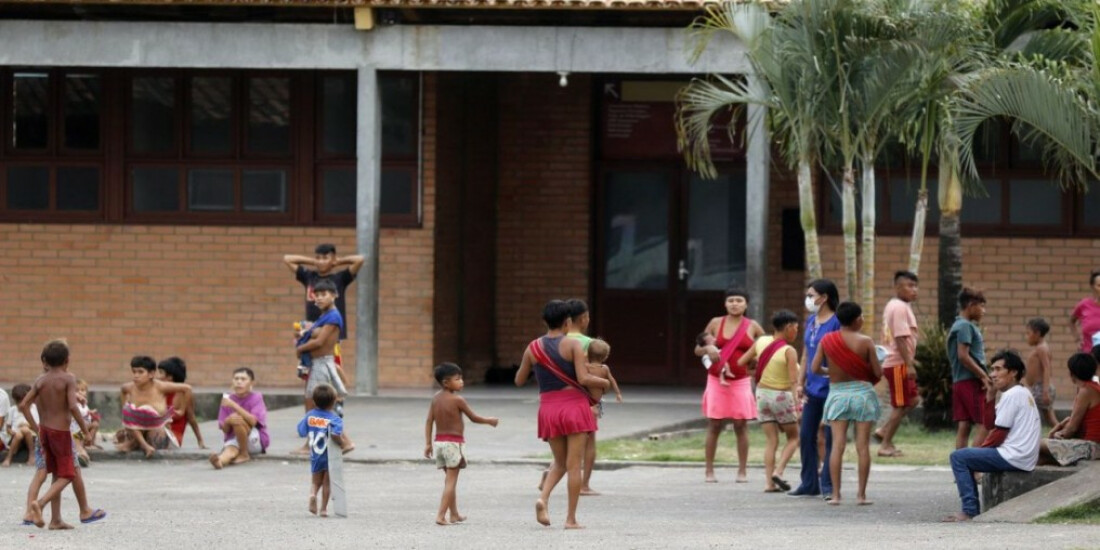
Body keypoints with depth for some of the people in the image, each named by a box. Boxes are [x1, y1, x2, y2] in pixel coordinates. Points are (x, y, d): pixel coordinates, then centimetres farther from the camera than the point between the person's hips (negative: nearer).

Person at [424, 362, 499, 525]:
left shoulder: (436, 398, 5)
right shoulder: (457, 400, -13)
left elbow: (429, 421, 5)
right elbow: (474, 418, -5)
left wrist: (428, 443, 8)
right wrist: (489, 421, 13)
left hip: (439, 441, 7)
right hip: (454, 443, -7)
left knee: (449, 480, 18)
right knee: (451, 481, -5)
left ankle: (454, 514, 26)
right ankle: (441, 516, -14)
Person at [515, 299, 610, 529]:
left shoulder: (533, 348, 3)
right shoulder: (573, 345, -9)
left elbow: (519, 381, 11)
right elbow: (583, 378, -17)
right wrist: (604, 382, 2)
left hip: (548, 409, 4)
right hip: (574, 406, -4)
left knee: (560, 462, 19)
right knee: (574, 465, 2)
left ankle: (543, 497, -8)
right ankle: (571, 518, 0)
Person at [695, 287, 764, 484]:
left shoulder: (752, 327, 3)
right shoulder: (716, 323, 4)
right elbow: (698, 349, 8)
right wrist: (707, 350, -13)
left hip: (741, 382, 0)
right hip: (716, 380, 0)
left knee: (741, 425, 0)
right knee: (714, 425, 0)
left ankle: (742, 471, 6)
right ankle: (709, 470, 4)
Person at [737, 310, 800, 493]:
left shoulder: (761, 342, 0)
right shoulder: (789, 351, -15)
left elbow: (741, 362, 8)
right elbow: (793, 382, -20)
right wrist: (797, 405, -22)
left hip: (762, 393, 5)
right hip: (781, 396, -5)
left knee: (771, 440, 7)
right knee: (793, 437, 12)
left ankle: (769, 482, -3)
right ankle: (778, 471, -7)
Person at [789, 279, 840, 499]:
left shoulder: (836, 323, -11)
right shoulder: (811, 322, 12)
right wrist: (800, 383, 13)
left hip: (830, 389, -8)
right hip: (812, 389, 8)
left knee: (829, 437, -1)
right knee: (806, 436, 9)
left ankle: (828, 485, 4)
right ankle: (809, 483, 18)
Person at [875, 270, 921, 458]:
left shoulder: (894, 306, 17)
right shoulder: (900, 308, -16)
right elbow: (900, 338, -22)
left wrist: (909, 360, 24)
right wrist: (909, 364, -23)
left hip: (898, 363, 10)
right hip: (898, 364, -10)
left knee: (912, 400, 16)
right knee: (900, 405, -3)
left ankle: (884, 431, 14)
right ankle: (885, 445, 2)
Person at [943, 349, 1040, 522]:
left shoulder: (1011, 396, -12)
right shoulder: (1025, 394, 19)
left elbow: (999, 435, -13)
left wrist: (981, 448, 2)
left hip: (1013, 458, -10)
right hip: (1026, 459, 10)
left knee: (958, 457, -9)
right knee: (966, 455, 21)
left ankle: (970, 511, -11)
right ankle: (972, 509, 17)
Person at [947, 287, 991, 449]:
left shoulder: (959, 325, 19)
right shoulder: (965, 326, -11)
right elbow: (963, 356, -18)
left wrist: (984, 377, 14)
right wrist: (984, 377, -14)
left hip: (959, 382, 9)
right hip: (971, 381, -9)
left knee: (964, 427, 6)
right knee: (983, 425, -9)